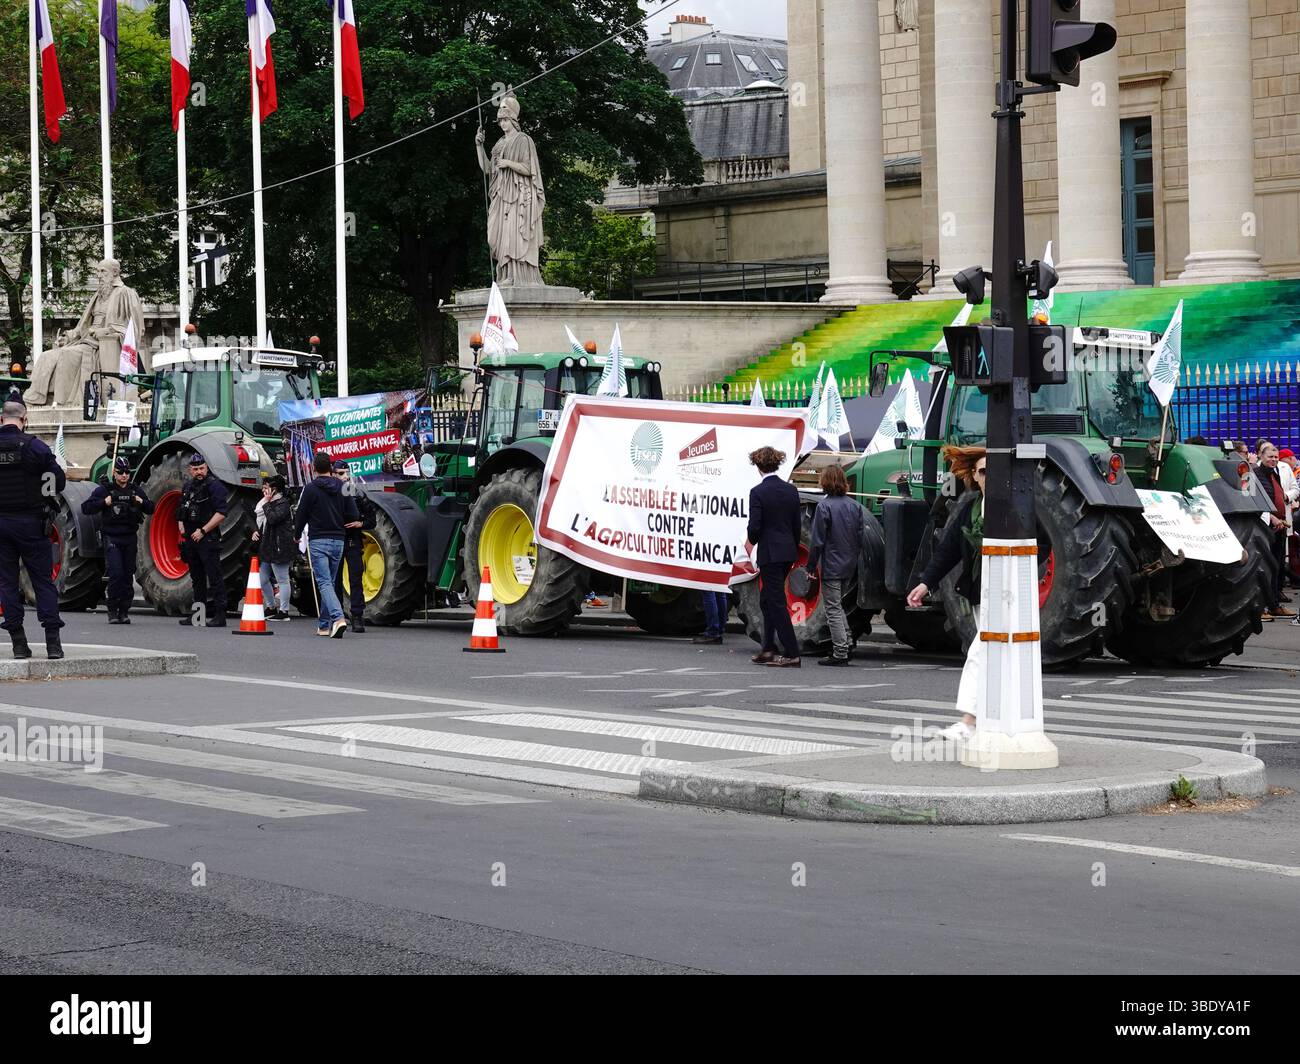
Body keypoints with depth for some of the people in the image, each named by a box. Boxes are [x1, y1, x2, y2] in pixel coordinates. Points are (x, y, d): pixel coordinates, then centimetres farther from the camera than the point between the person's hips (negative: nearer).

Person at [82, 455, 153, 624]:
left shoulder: (136, 490, 11)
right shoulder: (104, 489, -1)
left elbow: (151, 509, 15)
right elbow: (86, 508, -6)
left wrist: (141, 502, -6)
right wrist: (104, 502, -20)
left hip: (130, 538, 4)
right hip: (111, 538, -4)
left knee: (128, 575, 4)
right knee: (115, 573, -15)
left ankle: (124, 612, 11)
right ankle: (113, 611, -7)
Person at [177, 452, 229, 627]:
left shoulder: (214, 486, -7)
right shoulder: (188, 488, 17)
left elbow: (222, 512, -16)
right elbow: (181, 513, 27)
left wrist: (203, 531, -17)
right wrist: (182, 530, 9)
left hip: (208, 539, -8)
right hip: (191, 540, 8)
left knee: (214, 577, -10)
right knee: (197, 578, 13)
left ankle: (219, 616, -13)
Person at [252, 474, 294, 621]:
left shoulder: (283, 503, -10)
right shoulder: (264, 502, 18)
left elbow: (272, 518, -25)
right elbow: (259, 521, 28)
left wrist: (267, 503, -14)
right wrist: (256, 532, 9)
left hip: (279, 547, -10)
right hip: (266, 547, 10)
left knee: (282, 580, -3)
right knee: (263, 580, 12)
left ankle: (284, 611, 1)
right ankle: (273, 607, 25)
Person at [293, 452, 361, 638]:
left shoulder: (311, 488, -7)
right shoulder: (342, 488, 6)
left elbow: (301, 515, -2)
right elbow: (354, 516, 4)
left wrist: (297, 535, 15)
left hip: (318, 541, -5)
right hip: (338, 541, 5)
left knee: (324, 583, -10)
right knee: (330, 582, 15)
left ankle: (338, 619, -30)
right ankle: (324, 625, 20)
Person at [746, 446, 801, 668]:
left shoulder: (758, 492, -14)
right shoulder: (791, 490, 6)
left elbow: (754, 526, -16)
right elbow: (796, 524, 10)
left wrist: (751, 541, 5)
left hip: (770, 553, -7)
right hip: (788, 552, 7)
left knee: (777, 603, -4)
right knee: (768, 600, 20)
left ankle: (792, 654, -7)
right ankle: (768, 649, 23)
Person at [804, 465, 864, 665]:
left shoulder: (824, 506, -14)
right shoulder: (854, 506, 5)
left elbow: (818, 541, -14)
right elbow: (860, 537, 10)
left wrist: (812, 566, -6)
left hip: (831, 566, -7)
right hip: (849, 566, 7)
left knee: (833, 608, -1)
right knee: (838, 605, 23)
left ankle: (840, 653, -2)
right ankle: (847, 640, 13)